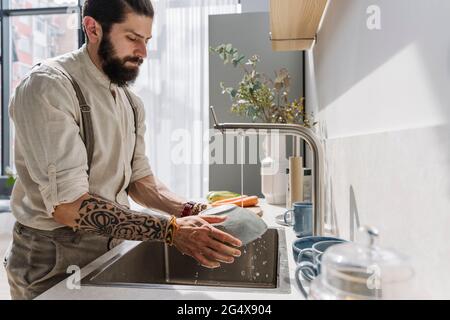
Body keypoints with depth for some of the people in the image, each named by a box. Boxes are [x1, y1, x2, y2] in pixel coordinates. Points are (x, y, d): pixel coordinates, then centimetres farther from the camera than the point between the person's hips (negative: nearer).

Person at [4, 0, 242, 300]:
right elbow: (68, 204, -27)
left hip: (111, 248, 7)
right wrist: (171, 230, -33)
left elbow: (139, 179, 4)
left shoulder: (131, 102, 4)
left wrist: (190, 212, -12)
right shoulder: (48, 87, -20)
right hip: (54, 261, -6)